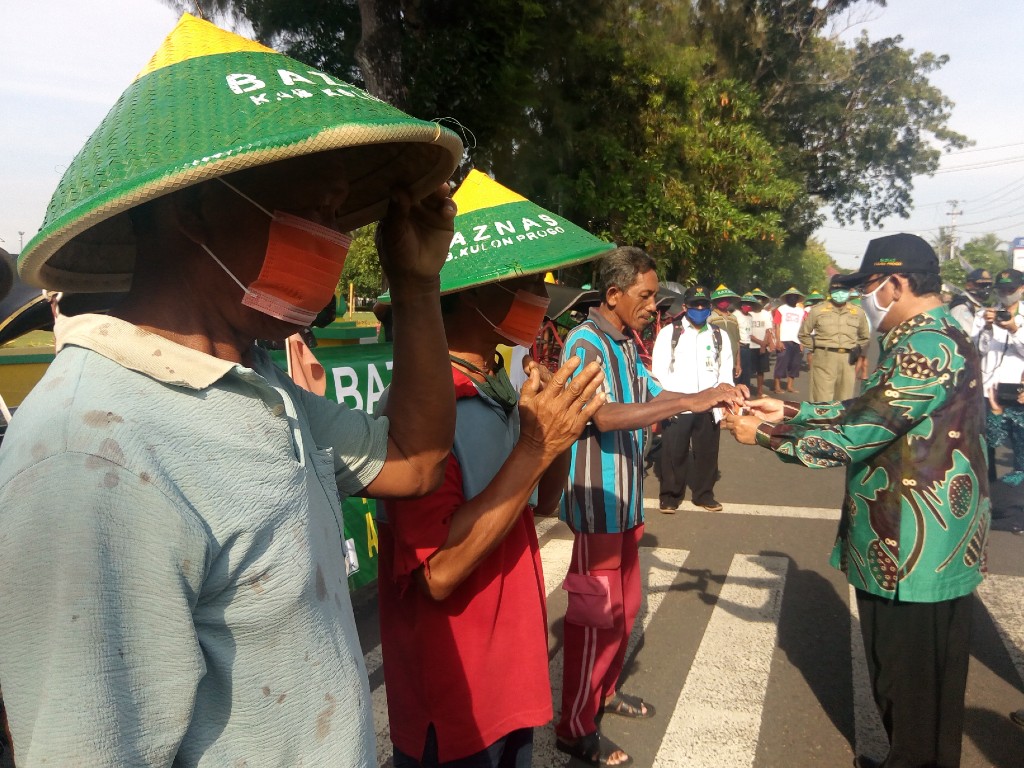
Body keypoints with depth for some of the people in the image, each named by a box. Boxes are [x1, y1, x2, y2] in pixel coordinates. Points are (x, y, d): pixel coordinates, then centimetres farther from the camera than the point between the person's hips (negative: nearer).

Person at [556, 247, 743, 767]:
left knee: (624, 606, 20)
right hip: (597, 502, -9)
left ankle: (606, 691, 39)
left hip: (626, 499, 9)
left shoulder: (625, 345, 11)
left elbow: (653, 397, 15)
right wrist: (692, 401, -35)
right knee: (596, 616, 1)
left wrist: (716, 401, 2)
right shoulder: (585, 344, -18)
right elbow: (605, 415, -33)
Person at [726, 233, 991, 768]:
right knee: (897, 670, 24)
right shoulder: (929, 340, 11)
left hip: (917, 550, -10)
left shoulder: (927, 348, -23)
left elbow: (854, 434, -25)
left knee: (915, 684, 8)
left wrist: (763, 434, -15)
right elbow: (867, 414, 15)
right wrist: (789, 413, 11)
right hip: (905, 542, 10)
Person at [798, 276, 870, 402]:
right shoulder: (818, 310, 5)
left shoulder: (858, 312, 13)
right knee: (822, 401, -6)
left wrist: (858, 349, 13)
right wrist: (815, 347, 4)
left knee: (845, 401, 8)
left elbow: (865, 336, 28)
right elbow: (803, 334, 14)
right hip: (824, 359, -3)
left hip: (848, 360, 3)